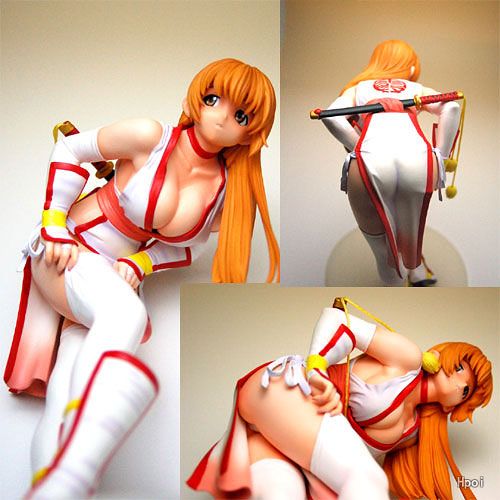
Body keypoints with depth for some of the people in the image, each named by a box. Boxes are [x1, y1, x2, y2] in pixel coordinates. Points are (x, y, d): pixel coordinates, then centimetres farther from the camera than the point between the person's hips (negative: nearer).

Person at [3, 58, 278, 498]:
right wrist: (52, 227, -9)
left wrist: (138, 264, -6)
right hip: (67, 251, -5)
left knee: (65, 402, -18)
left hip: (115, 277, 5)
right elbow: (70, 151, -3)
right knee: (125, 315, -37)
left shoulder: (228, 188, -3)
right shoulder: (150, 137, -16)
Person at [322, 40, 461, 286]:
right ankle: (416, 268, 42)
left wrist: (361, 150, 11)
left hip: (372, 161, -2)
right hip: (418, 159, 2)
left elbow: (331, 117, 9)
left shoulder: (357, 88, 31)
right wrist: (441, 158, 12)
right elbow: (451, 107, 11)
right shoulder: (417, 89, 33)